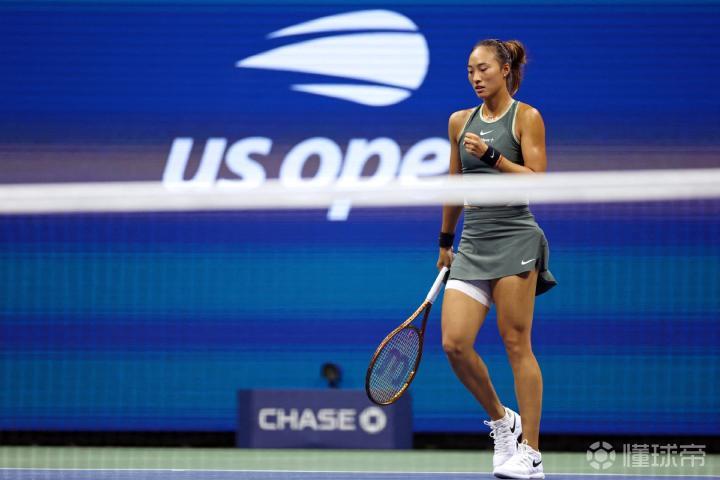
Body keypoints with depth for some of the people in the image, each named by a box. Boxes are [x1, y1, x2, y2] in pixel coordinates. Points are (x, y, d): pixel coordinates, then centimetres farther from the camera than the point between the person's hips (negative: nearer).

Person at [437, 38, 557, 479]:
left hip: (514, 239, -5)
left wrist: (491, 155, -19)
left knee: (516, 344, -7)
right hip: (473, 244, 5)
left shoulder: (526, 118, 0)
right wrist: (446, 241, 27)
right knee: (455, 343, -9)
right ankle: (501, 421, 14)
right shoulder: (461, 121, 14)